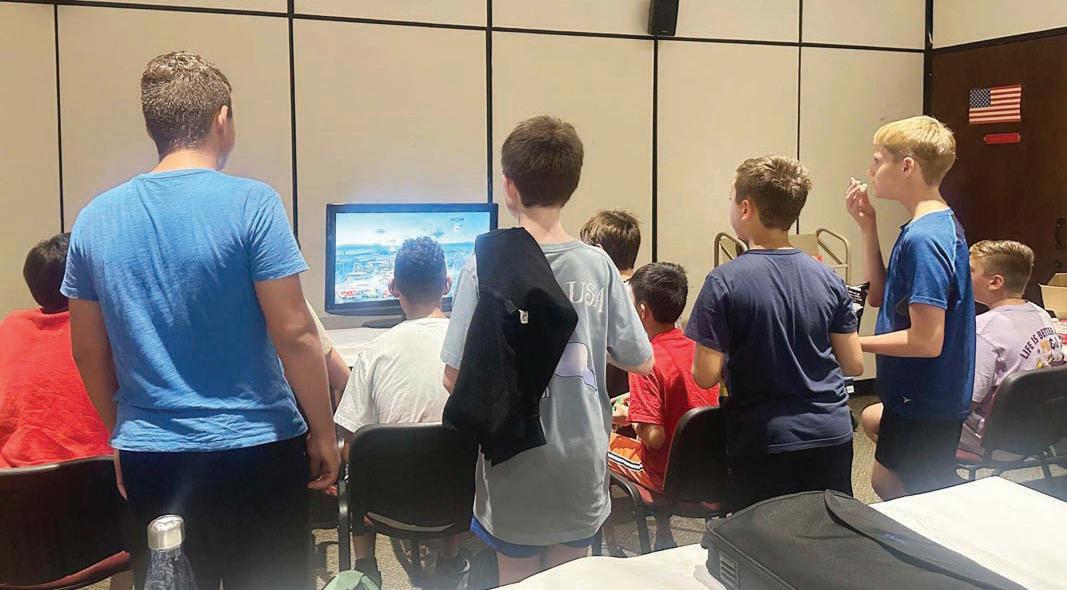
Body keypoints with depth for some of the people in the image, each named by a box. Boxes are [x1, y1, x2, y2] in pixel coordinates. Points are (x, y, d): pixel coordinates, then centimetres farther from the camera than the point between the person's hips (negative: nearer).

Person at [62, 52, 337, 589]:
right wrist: (323, 433, -4)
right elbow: (294, 333, -15)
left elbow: (89, 351, 8)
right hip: (254, 451, -4)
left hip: (148, 459, 4)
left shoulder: (95, 218, 1)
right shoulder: (250, 204, -13)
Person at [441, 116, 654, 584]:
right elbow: (641, 362, 1)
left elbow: (456, 378, -15)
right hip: (581, 468, 3)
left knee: (519, 580, 15)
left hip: (517, 472, -2)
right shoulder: (598, 265, -6)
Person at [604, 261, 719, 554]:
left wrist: (628, 418, -5)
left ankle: (608, 545, 21)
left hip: (668, 475, -7)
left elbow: (654, 437, -24)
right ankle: (664, 536, 34)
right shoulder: (698, 348, -1)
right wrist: (637, 399, 15)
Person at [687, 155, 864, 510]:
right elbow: (853, 364, 4)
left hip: (763, 444, -4)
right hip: (833, 438, 4)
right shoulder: (827, 278, 0)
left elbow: (706, 375, -15)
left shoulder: (724, 283, -14)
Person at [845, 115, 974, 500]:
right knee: (885, 484, 23)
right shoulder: (940, 224, 7)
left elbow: (926, 341, -27)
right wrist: (867, 227, 4)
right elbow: (879, 296, 12)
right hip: (916, 396, 10)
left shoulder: (923, 239, -24)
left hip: (925, 406, -10)